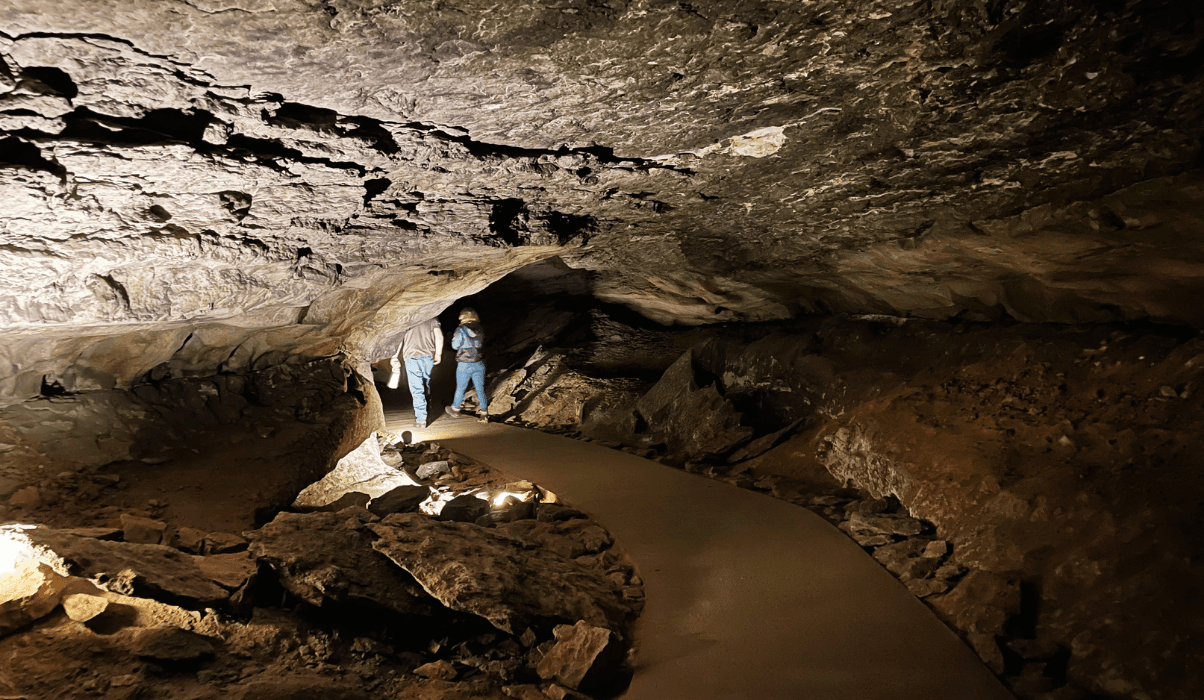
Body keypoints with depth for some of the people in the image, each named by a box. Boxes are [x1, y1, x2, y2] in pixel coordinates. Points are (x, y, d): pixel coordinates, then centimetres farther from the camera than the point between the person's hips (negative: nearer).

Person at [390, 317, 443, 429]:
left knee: (417, 390, -1)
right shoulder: (432, 319, 9)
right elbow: (439, 336, -1)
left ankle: (421, 420, -5)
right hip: (428, 356, 1)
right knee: (426, 385, 19)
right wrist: (438, 354, 5)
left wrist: (394, 358, 7)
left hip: (411, 357, -1)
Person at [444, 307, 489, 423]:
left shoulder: (461, 330, -13)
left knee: (460, 388, 13)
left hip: (464, 365, -3)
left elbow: (455, 345, -5)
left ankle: (455, 409, 32)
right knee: (480, 389, 6)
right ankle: (484, 414, 5)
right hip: (479, 364, 3)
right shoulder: (480, 330, 0)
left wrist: (454, 336, 11)